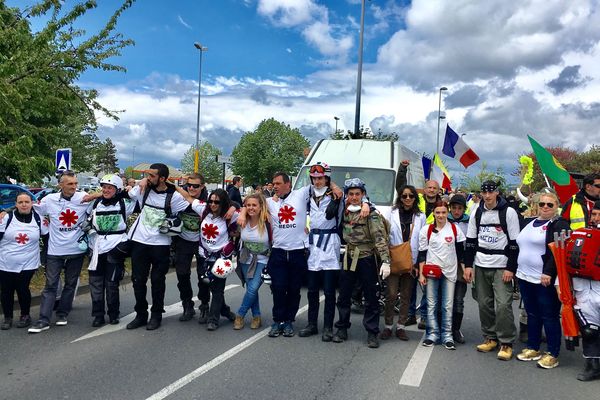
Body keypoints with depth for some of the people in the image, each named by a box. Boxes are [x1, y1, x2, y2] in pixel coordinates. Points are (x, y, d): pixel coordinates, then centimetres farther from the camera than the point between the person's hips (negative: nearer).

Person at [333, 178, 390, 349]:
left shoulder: (371, 214, -11)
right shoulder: (344, 211, 6)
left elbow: (380, 238, -17)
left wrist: (385, 261, -26)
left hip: (367, 259, -5)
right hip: (349, 258, 5)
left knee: (371, 298, 4)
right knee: (343, 296, 11)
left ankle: (372, 333, 15)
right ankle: (342, 329, 25)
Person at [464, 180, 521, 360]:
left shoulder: (508, 212, -5)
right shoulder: (477, 213, 8)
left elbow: (514, 242, -6)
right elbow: (470, 240, 11)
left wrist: (511, 268, -11)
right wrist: (468, 265, 4)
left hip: (502, 266, -4)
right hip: (481, 265, 5)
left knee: (503, 304, -9)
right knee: (484, 304, 8)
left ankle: (506, 343, 3)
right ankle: (490, 338, 21)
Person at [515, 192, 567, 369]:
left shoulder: (559, 225, -6)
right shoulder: (529, 223, 16)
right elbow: (520, 246, 21)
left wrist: (548, 273, -23)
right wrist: (514, 268, 15)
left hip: (546, 279, -7)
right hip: (525, 276, 7)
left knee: (549, 317, 1)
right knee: (532, 314, 15)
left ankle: (553, 354, 11)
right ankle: (533, 349, 27)